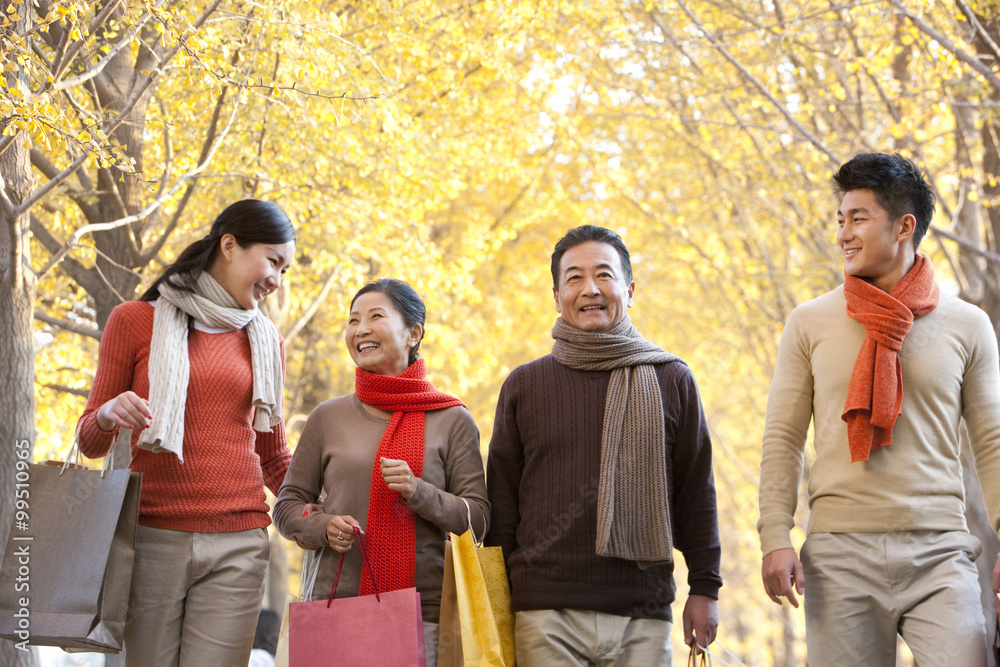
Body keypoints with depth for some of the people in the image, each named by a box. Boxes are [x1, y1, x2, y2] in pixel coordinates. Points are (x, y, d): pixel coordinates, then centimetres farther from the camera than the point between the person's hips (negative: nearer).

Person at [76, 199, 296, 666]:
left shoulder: (265, 342, 15)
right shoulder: (136, 321, 5)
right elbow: (90, 443, 9)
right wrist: (109, 414, -13)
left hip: (237, 544, 2)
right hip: (153, 539, -2)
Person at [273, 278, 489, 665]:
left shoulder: (452, 421, 6)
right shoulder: (328, 418, 11)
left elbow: (478, 520, 2)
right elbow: (288, 506, 15)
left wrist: (419, 493, -13)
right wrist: (323, 527, -6)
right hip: (336, 602, 1)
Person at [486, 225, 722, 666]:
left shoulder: (671, 380, 9)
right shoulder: (524, 385, 10)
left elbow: (696, 492, 11)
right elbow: (501, 502, 11)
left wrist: (705, 588, 7)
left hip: (643, 616, 0)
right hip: (546, 616, 0)